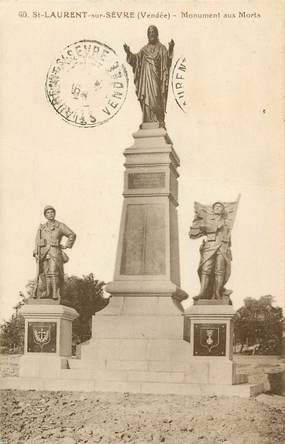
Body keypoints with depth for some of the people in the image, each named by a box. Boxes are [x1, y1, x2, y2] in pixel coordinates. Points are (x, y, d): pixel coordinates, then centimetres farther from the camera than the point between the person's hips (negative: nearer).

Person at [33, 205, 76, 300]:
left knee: (53, 273, -17)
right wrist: (36, 253, 1)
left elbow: (72, 235, 11)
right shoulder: (41, 228, 18)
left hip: (55, 253, -3)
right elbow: (37, 241, 13)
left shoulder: (60, 226, 9)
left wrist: (66, 245, 5)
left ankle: (55, 295, -16)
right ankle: (43, 296, -6)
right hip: (43, 254, 3)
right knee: (42, 274, -6)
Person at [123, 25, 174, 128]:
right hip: (145, 78, 4)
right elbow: (136, 58, 12)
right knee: (146, 100, -1)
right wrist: (129, 52, -3)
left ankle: (159, 121, -12)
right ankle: (148, 123, 1)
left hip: (156, 78, -4)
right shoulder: (144, 49, 18)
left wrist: (170, 49, -27)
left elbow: (167, 59, -9)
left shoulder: (161, 48, 6)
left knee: (155, 99, -13)